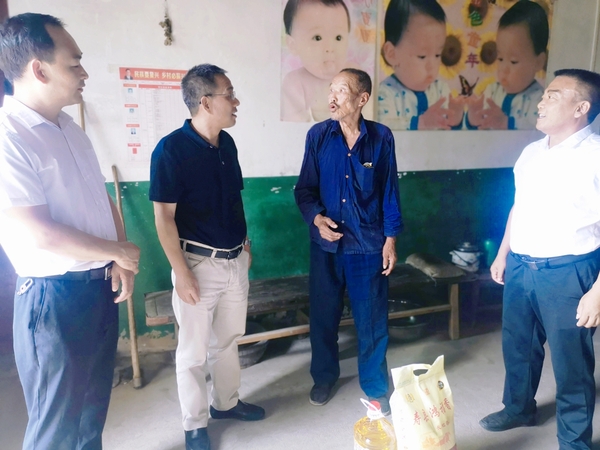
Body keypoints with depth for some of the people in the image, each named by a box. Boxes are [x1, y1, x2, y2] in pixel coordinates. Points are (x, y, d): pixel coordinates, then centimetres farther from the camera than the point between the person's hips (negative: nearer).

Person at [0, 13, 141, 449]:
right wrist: (119, 251, -10)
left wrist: (119, 262, 0)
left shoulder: (71, 130, 8)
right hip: (54, 298, -8)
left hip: (101, 286, 8)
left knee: (93, 409, 24)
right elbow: (41, 236, -23)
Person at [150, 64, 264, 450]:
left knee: (228, 339, 21)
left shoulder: (227, 143, 4)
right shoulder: (171, 149, -17)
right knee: (194, 350, 9)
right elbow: (164, 218, -16)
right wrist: (181, 272, -16)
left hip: (235, 260, 7)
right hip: (199, 262, -6)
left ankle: (226, 402, 41)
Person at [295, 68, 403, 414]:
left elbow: (390, 191, 1)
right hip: (326, 243, 1)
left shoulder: (381, 137, -4)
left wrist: (391, 238, -2)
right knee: (323, 314, 13)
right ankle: (324, 376, 37)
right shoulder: (318, 135, -2)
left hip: (368, 244, -1)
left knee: (372, 319, 8)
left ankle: (376, 386, 30)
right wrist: (316, 218, -15)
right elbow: (305, 188, 3)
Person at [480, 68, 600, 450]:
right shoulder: (531, 152, 8)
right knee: (518, 346, 21)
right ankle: (519, 408, 46)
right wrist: (502, 255, 16)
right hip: (520, 267, 7)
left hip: (567, 272, -6)